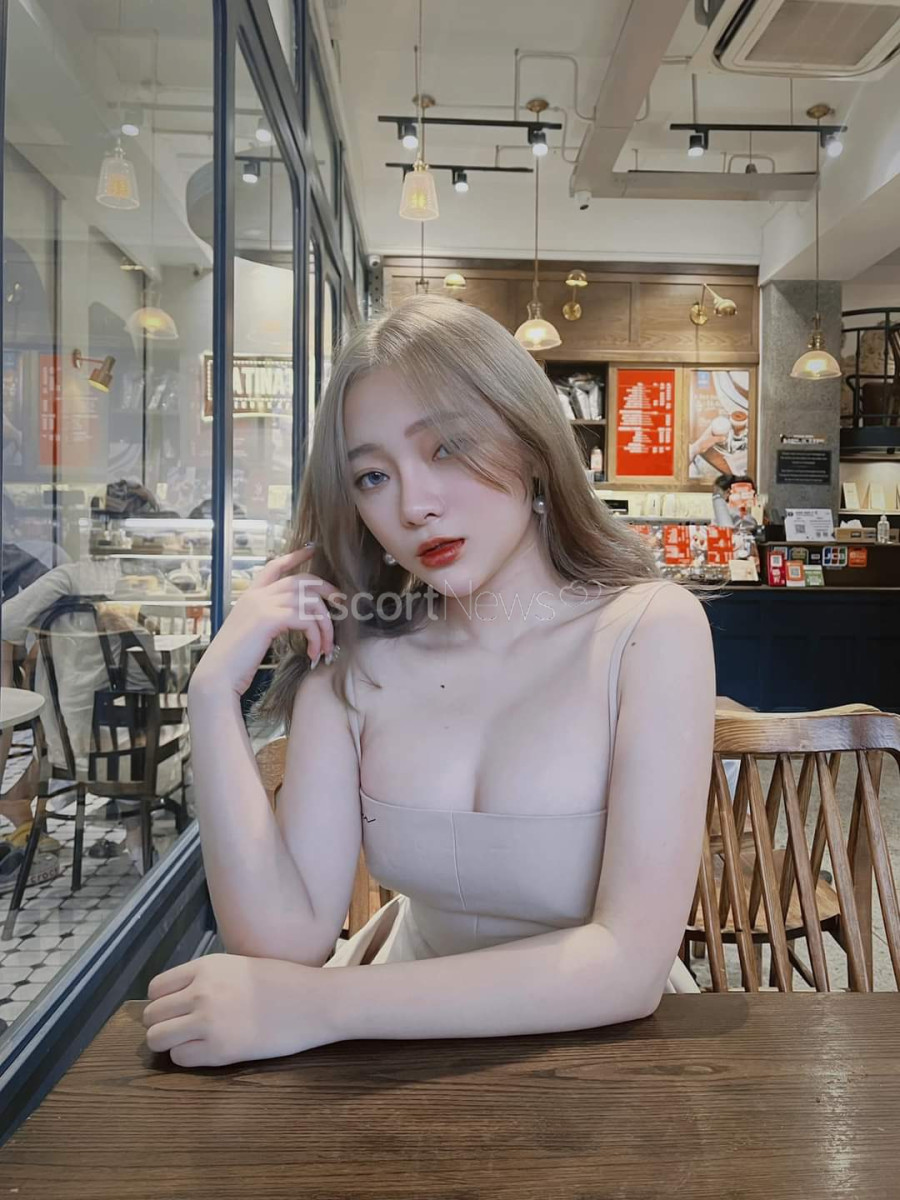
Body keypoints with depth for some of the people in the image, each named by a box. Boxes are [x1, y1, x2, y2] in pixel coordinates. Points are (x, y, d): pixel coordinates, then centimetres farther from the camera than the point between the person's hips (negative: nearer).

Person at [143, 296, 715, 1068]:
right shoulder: (352, 662, -6)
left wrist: (317, 1007, -24)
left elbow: (632, 963, -21)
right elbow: (290, 942, -12)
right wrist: (215, 693, -19)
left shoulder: (652, 629, -16)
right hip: (410, 1045, 3)